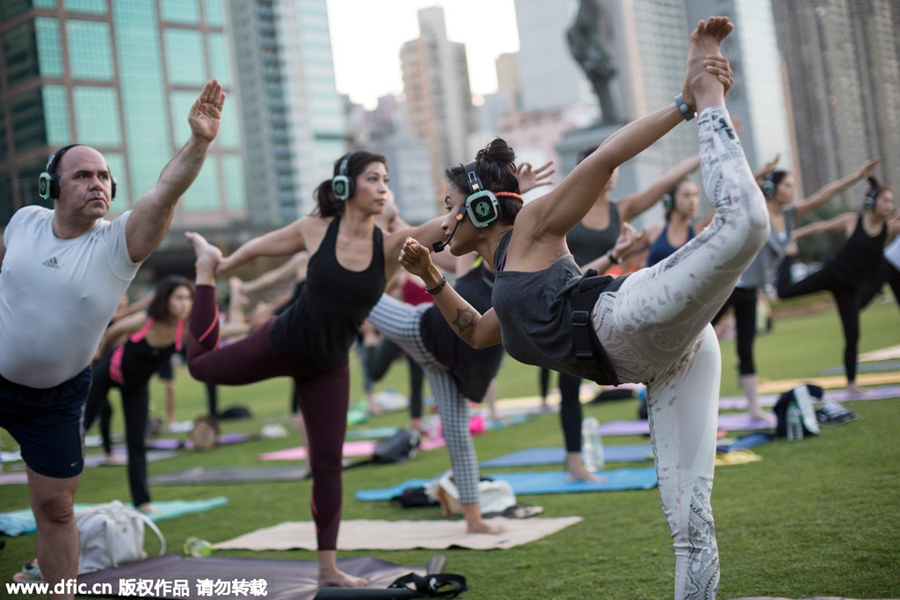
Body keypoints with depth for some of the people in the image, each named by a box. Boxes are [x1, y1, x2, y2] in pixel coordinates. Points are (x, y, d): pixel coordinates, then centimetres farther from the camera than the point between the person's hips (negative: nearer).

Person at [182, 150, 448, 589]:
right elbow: (261, 246, 0)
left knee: (328, 462, 3)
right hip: (280, 344, -1)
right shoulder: (316, 230, -16)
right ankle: (205, 262, 39)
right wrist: (219, 268, 13)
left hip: (329, 367, 1)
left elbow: (440, 227, -29)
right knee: (201, 364, 18)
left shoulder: (389, 246, -16)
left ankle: (328, 568, 13)